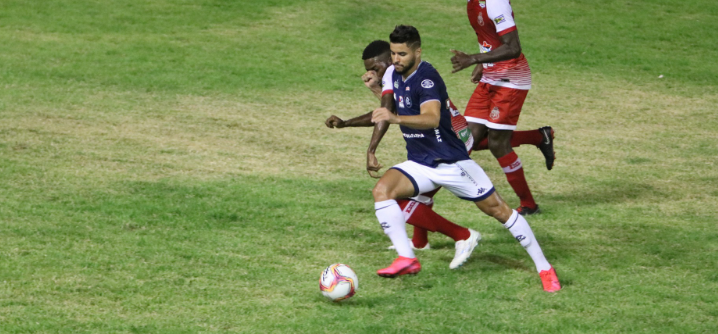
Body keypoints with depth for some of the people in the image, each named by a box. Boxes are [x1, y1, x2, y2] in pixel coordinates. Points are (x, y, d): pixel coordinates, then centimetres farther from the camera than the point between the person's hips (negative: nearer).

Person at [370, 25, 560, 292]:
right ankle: (406, 259, -25)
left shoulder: (426, 77, -23)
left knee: (498, 210, 2)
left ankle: (544, 268, 15)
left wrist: (395, 118, -56)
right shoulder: (397, 75, 3)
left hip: (451, 162, -7)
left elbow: (432, 118, -42)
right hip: (419, 164, 7)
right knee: (382, 190, -21)